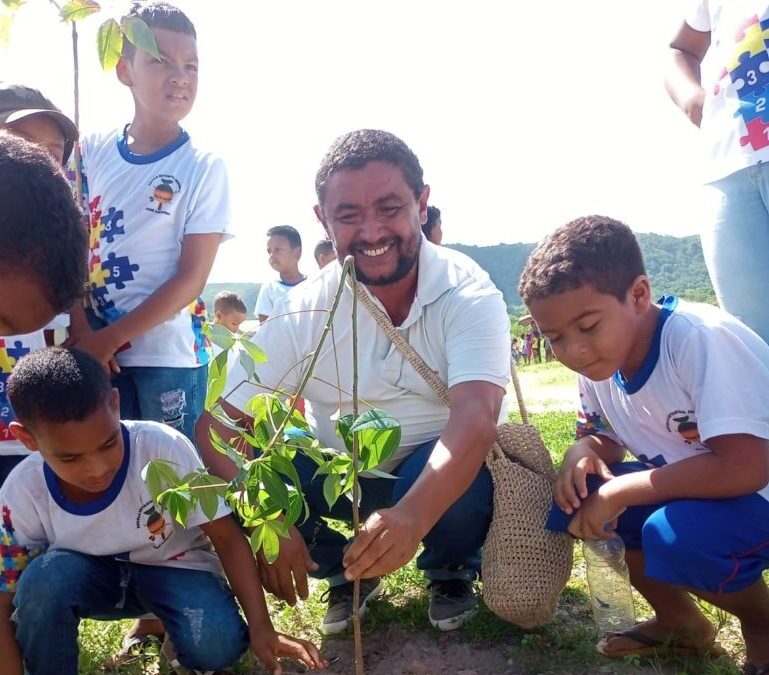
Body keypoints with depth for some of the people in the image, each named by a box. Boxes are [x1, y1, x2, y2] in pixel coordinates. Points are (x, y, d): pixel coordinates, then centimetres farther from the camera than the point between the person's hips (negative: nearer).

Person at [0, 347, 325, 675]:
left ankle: (165, 623, 6)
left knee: (217, 644, -29)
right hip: (92, 576, 1)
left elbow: (227, 537, -23)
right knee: (44, 577, -32)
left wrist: (260, 627, -30)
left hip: (173, 568, -1)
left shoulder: (163, 448, -31)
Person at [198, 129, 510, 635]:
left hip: (437, 476, -2)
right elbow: (218, 426, -17)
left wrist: (413, 515, -55)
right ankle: (348, 572, 6)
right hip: (343, 478, 3)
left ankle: (452, 572, 2)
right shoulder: (304, 312, -15)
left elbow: (475, 419, -37)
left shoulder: (468, 294, -21)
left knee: (468, 472, -35)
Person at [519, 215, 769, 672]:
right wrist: (585, 450, -15)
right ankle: (679, 621, 10)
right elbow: (608, 441, 9)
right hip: (683, 493, 7)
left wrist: (619, 491, -27)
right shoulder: (597, 364, -7)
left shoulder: (701, 339, -29)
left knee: (676, 534, -33)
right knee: (572, 497, -10)